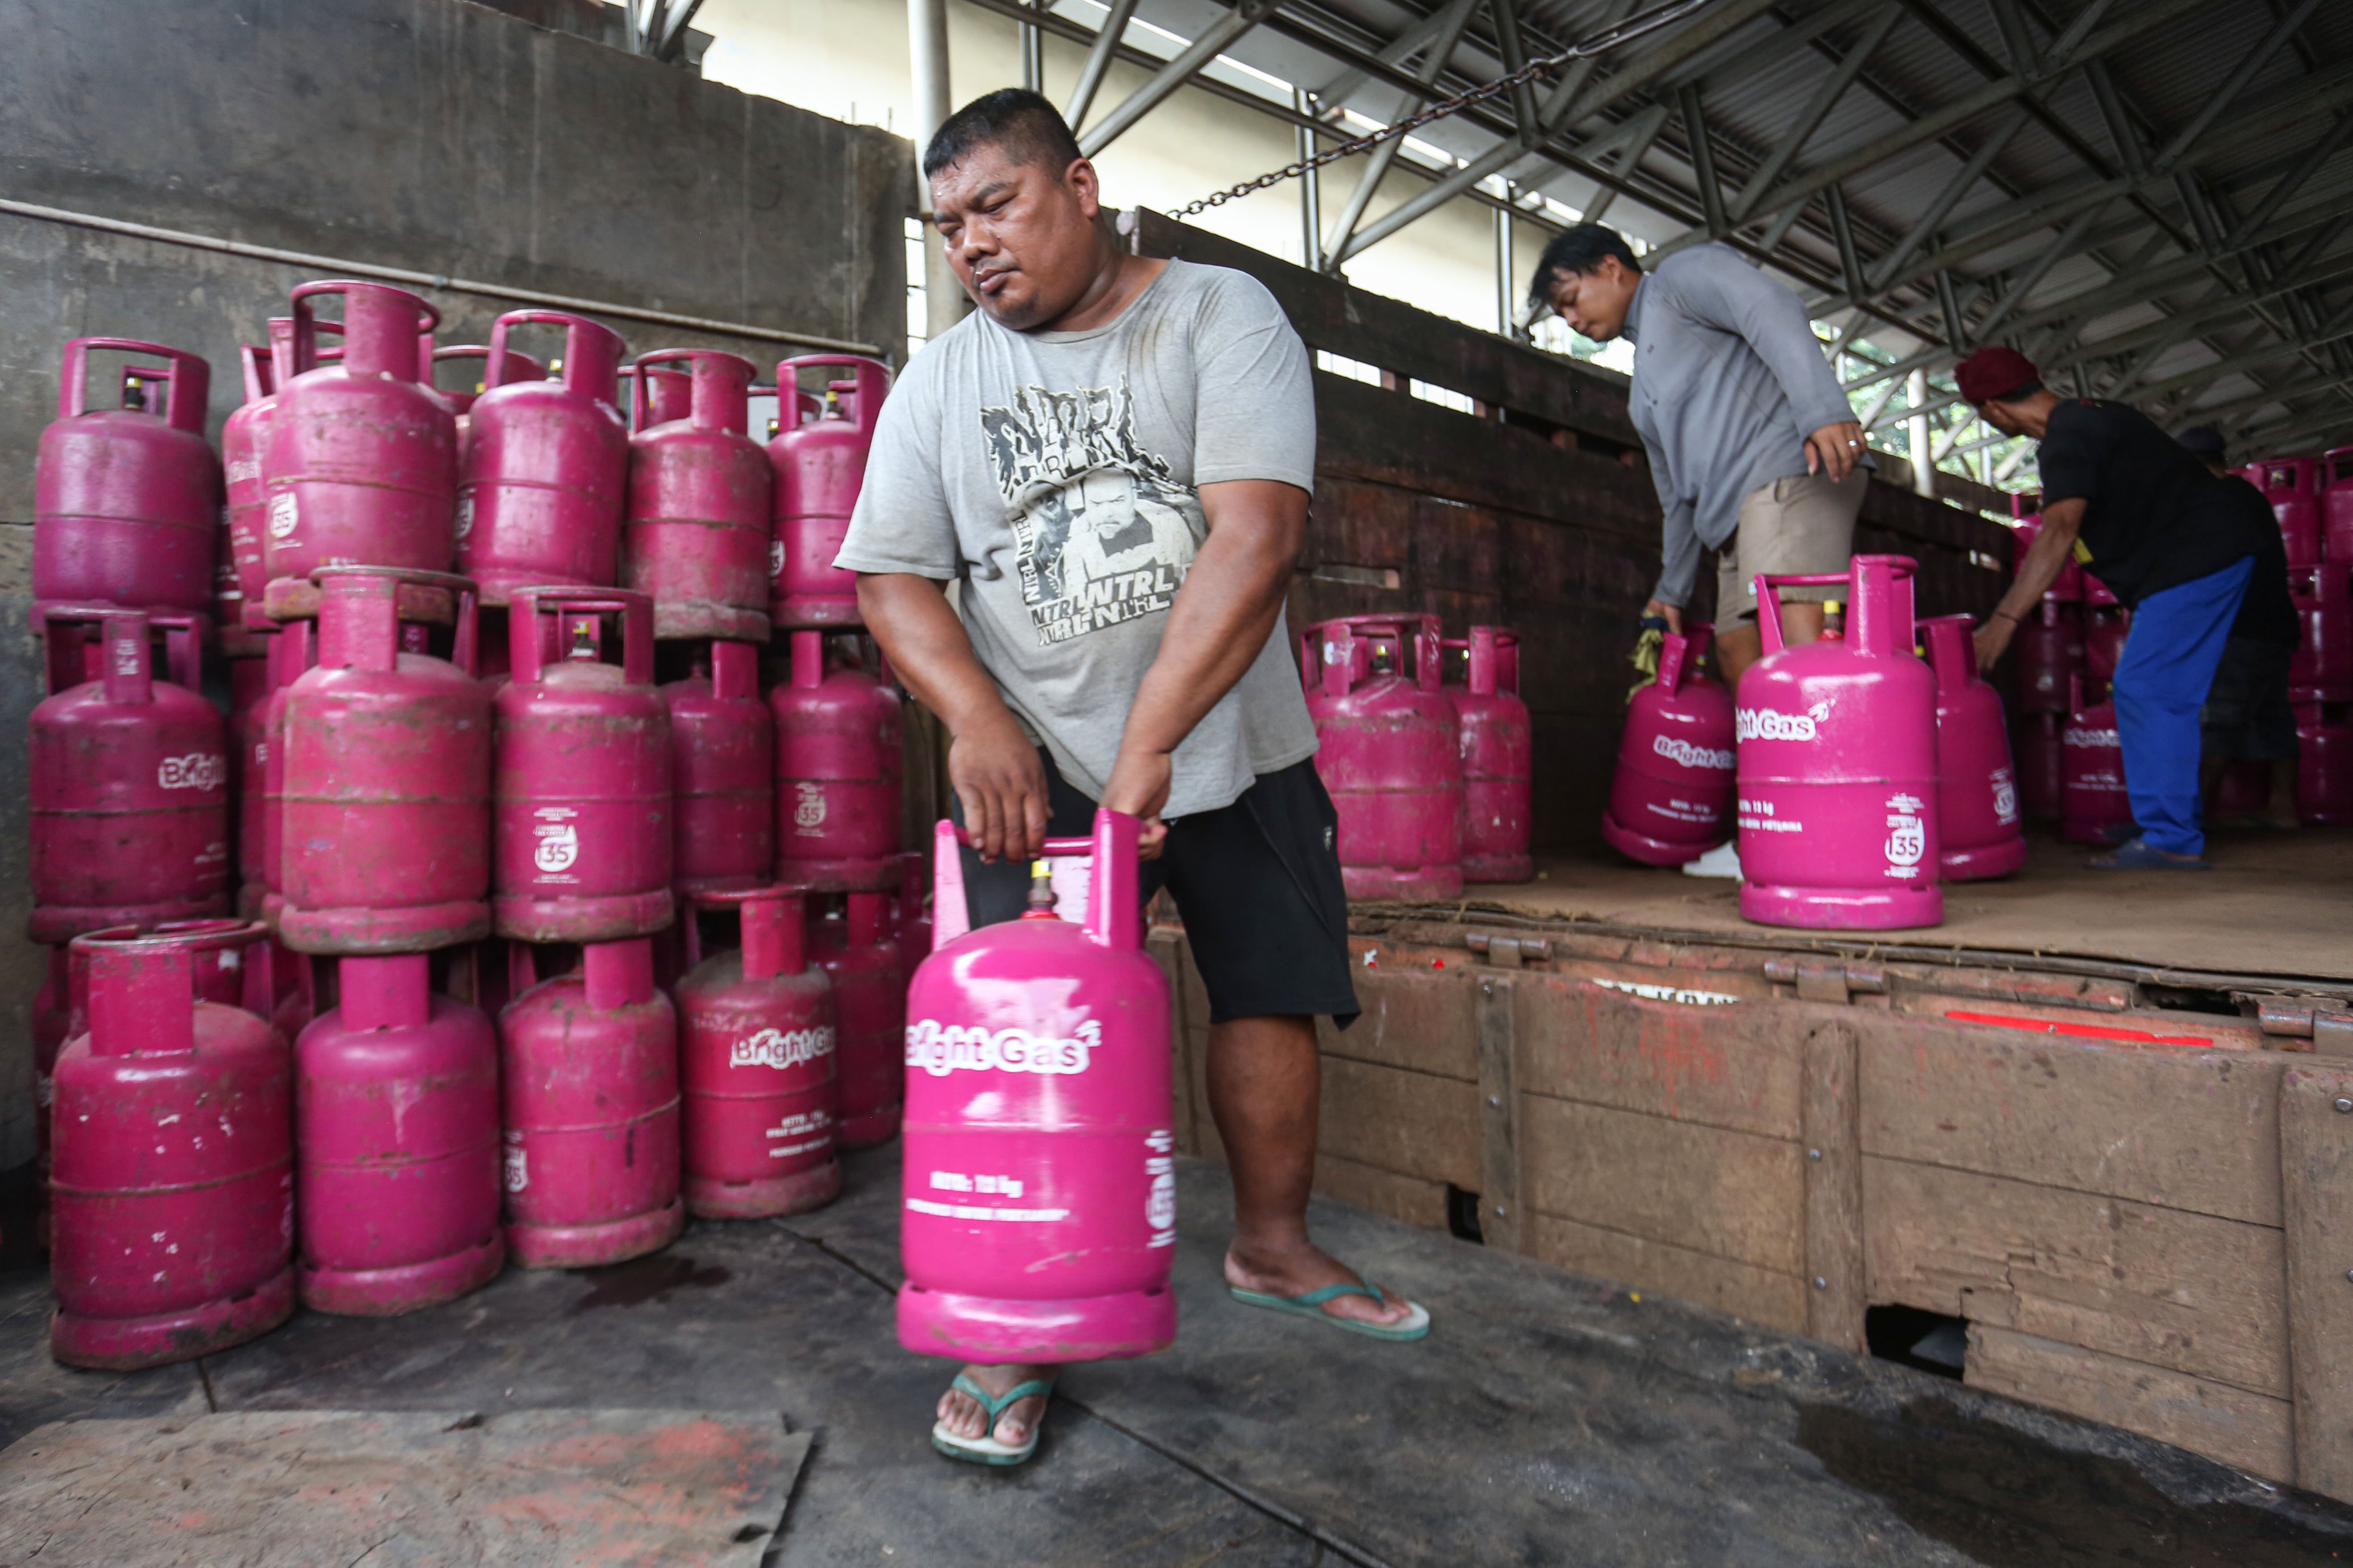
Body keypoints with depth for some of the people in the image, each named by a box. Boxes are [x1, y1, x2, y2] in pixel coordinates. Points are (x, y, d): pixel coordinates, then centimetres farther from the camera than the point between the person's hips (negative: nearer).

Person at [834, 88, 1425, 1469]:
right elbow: (894, 578, 2)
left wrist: (1150, 741, -26)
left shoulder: (1222, 316, -4)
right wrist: (978, 721, -18)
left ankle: (1275, 1247, 32)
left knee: (1272, 994, 9)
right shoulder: (940, 383, 6)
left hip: (1232, 751, 0)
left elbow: (1257, 534, -18)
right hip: (1038, 764, 1)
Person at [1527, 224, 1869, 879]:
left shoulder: (1686, 274, 8)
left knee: (1802, 643, -22)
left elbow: (1775, 314, -11)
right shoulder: (1647, 380, 33)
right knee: (1740, 659, 3)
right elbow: (1678, 489, 33)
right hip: (1737, 518, 9)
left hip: (1794, 471, -9)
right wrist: (1673, 588, 31)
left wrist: (1823, 411, -27)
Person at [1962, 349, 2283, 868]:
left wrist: (2005, 618, -40)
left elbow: (2060, 530, -34)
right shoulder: (2088, 416, 14)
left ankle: (2170, 839, -10)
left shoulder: (2068, 440, -20)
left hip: (2198, 557, -10)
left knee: (2145, 689, -12)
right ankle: (2179, 832, 19)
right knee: (2167, 696, 13)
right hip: (2216, 549, 10)